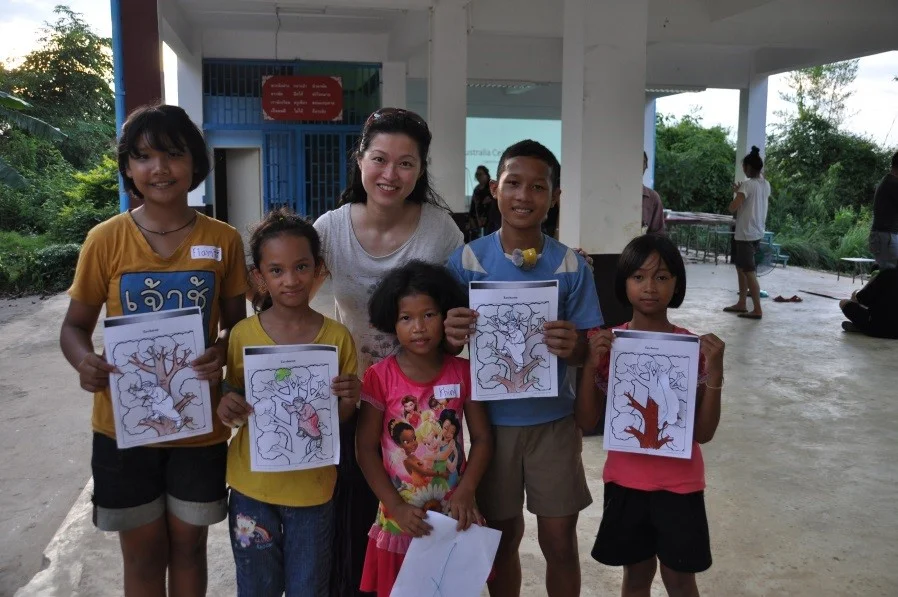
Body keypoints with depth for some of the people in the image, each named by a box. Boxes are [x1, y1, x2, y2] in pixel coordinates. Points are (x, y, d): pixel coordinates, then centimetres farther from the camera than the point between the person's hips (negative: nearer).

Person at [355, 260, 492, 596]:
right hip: (401, 518, -1)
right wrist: (396, 507, -13)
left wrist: (465, 493, -13)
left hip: (453, 514, 2)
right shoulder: (380, 377, -8)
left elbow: (482, 439, 0)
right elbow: (366, 448, -7)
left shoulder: (463, 373, -2)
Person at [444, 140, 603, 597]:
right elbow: (446, 334, -3)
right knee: (503, 535, 14)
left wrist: (571, 346, -26)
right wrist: (452, 336, -27)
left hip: (554, 419, 0)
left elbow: (587, 350, -3)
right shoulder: (467, 260, -7)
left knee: (560, 539, 8)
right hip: (492, 418, 0)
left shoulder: (571, 266, -6)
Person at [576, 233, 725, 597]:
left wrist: (714, 372, -22)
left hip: (679, 484, -1)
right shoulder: (609, 345, -6)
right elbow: (586, 423, -7)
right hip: (625, 481, 1)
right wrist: (591, 364, -20)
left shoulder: (693, 348, -9)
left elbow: (704, 433, -9)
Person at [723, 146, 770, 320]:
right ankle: (741, 304, 25)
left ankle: (757, 309, -3)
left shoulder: (747, 184, -17)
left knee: (748, 271, -4)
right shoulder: (766, 185, 9)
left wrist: (737, 193, -3)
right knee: (741, 267, 19)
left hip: (746, 234, -9)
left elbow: (732, 208, -22)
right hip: (757, 232, 9)